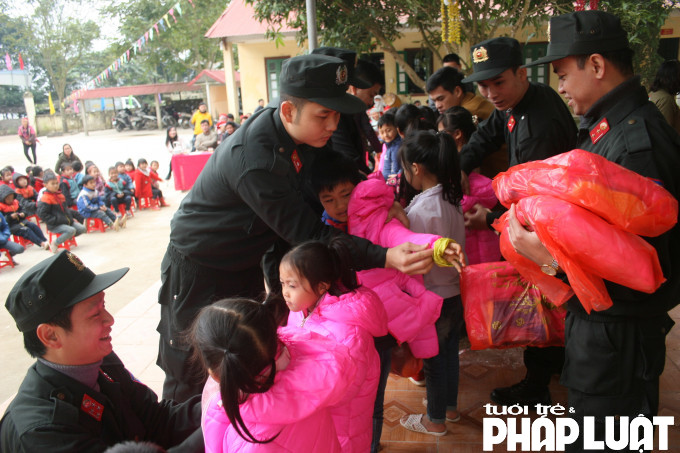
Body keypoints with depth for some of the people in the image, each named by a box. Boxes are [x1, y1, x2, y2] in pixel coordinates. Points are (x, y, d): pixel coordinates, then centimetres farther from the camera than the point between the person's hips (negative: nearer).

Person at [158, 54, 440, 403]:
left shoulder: (300, 137, -8)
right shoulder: (254, 158, -35)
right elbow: (308, 234, -35)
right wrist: (385, 257, -42)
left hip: (245, 267, 7)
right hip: (198, 272, -7)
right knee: (192, 376, 6)